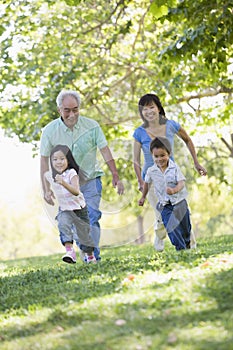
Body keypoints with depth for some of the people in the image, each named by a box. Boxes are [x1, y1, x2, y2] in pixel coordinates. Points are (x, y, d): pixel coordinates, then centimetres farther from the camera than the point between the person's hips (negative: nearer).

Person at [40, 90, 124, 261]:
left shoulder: (91, 126, -9)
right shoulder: (50, 130, -8)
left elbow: (105, 151, -4)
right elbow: (44, 160, -2)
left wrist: (116, 177, -8)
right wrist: (46, 189, -5)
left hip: (91, 180, -1)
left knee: (91, 218, -12)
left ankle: (94, 256, -11)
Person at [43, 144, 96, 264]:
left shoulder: (71, 173, -25)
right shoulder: (50, 175, -11)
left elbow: (76, 192, -41)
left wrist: (64, 183, -55)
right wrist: (47, 191, 12)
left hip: (79, 208, -3)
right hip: (64, 209, 3)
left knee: (84, 234, 11)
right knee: (63, 224, -30)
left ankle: (90, 255, 37)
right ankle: (69, 250, -36)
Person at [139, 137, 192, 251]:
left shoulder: (174, 168, -14)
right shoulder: (151, 171, -6)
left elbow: (181, 183, -20)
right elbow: (146, 183, 13)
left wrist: (174, 190, -40)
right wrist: (143, 197, 23)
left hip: (179, 202, -1)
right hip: (165, 205, 1)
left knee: (185, 227, 14)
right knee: (171, 228, -14)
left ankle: (187, 243, 41)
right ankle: (181, 248, -7)